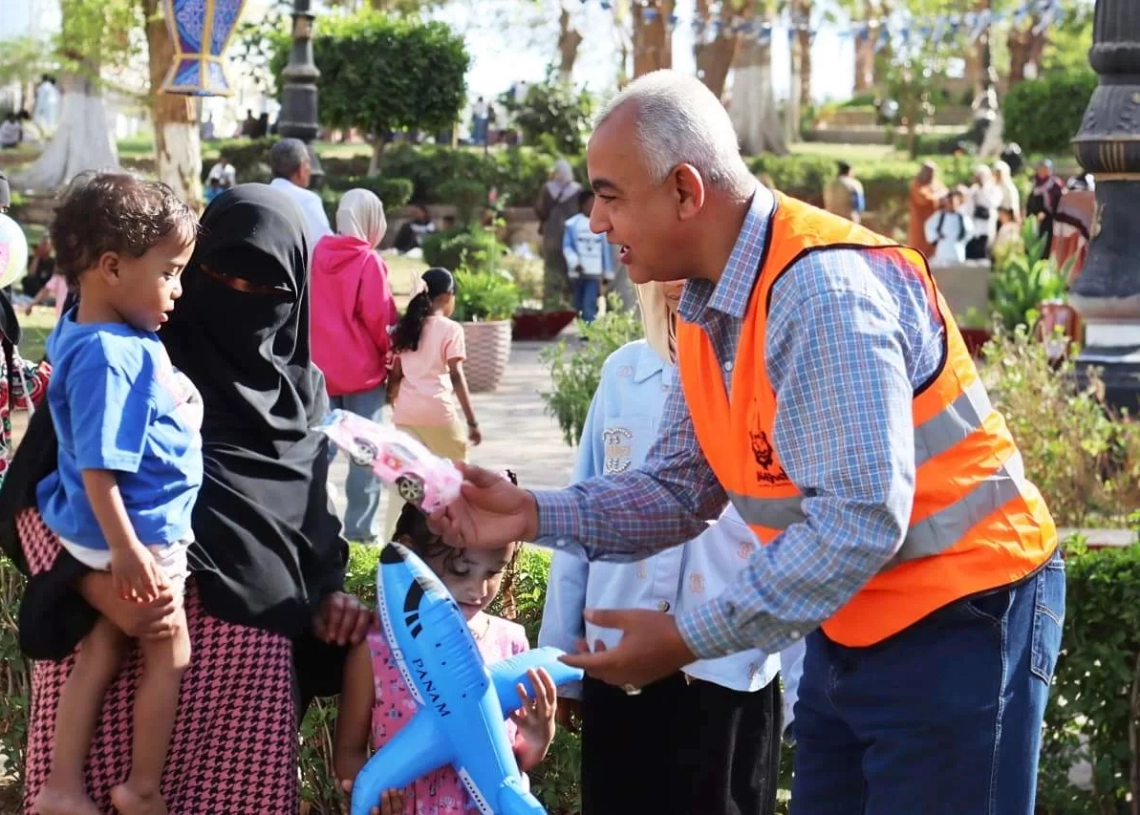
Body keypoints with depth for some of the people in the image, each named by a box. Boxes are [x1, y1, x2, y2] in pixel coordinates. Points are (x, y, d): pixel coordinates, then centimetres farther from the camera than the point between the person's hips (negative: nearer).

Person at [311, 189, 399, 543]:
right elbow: (381, 319, -13)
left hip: (321, 369, 5)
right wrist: (390, 355, 2)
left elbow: (309, 310, 10)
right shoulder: (368, 261, -12)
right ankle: (359, 528, 3)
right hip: (363, 370, -5)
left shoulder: (319, 255, 5)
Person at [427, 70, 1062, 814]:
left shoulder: (823, 289, -26)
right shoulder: (707, 309, 3)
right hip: (848, 627, 9)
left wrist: (691, 639, -26)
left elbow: (861, 518, -30)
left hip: (957, 620, -9)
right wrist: (536, 516, -7)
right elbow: (681, 487, 7)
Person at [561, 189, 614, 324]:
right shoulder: (572, 224, 1)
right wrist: (575, 262, -17)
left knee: (589, 306, -13)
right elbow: (567, 247, -1)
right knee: (577, 306, 10)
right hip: (577, 273, 1)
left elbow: (606, 250, 9)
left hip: (594, 273, -1)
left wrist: (608, 273, 10)